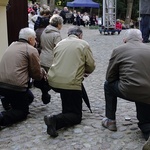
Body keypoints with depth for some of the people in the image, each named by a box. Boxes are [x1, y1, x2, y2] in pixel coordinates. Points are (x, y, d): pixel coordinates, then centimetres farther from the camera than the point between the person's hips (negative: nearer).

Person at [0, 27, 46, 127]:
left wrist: (41, 71, 19)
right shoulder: (32, 50, -5)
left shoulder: (12, 45, 18)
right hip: (15, 86, -8)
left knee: (29, 97, 25)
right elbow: (37, 74, -4)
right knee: (23, 111, 8)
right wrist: (43, 72, 19)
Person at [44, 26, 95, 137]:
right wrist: (85, 71, 26)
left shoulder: (59, 44, 15)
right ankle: (56, 120, -22)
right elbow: (91, 66, 2)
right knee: (76, 116, 2)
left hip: (53, 81, 6)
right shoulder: (83, 44, 3)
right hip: (71, 83, -6)